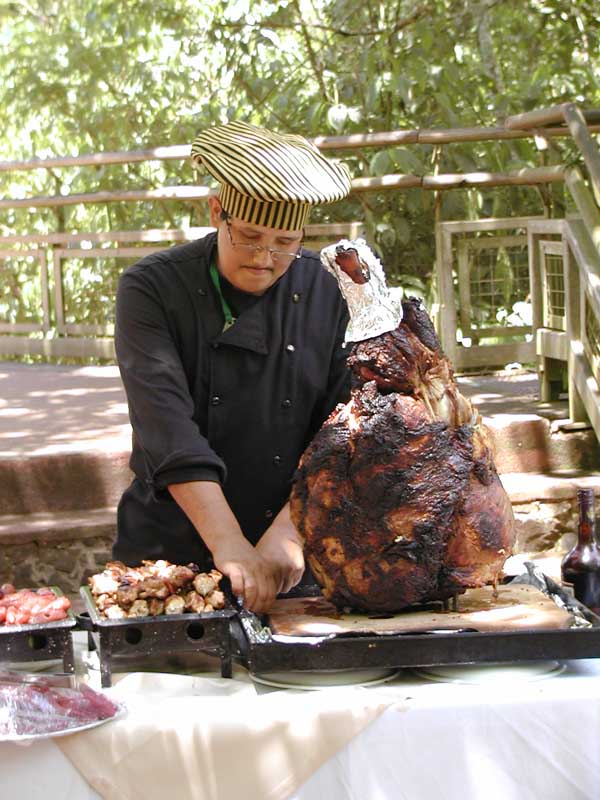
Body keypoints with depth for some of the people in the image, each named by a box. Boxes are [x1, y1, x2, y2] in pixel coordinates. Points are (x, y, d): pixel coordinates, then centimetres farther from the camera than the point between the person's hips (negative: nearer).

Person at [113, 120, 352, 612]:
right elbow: (170, 431, -20)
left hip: (291, 558, 2)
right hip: (170, 551, -1)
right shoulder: (152, 289, -9)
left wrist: (291, 529, -19)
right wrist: (230, 547, -29)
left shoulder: (330, 291, -2)